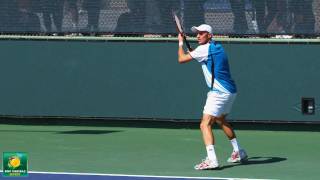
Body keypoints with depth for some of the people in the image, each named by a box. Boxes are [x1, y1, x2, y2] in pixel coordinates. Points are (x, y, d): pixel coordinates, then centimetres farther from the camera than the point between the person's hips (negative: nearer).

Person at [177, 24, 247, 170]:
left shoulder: (204, 49, -12)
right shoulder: (217, 47, 14)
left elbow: (181, 59, -9)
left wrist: (181, 42, 8)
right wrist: (192, 52, 24)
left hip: (220, 92, -10)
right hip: (230, 91, 10)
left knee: (205, 124, -14)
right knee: (221, 120, 30)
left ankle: (211, 160, -28)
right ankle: (238, 152, 38)